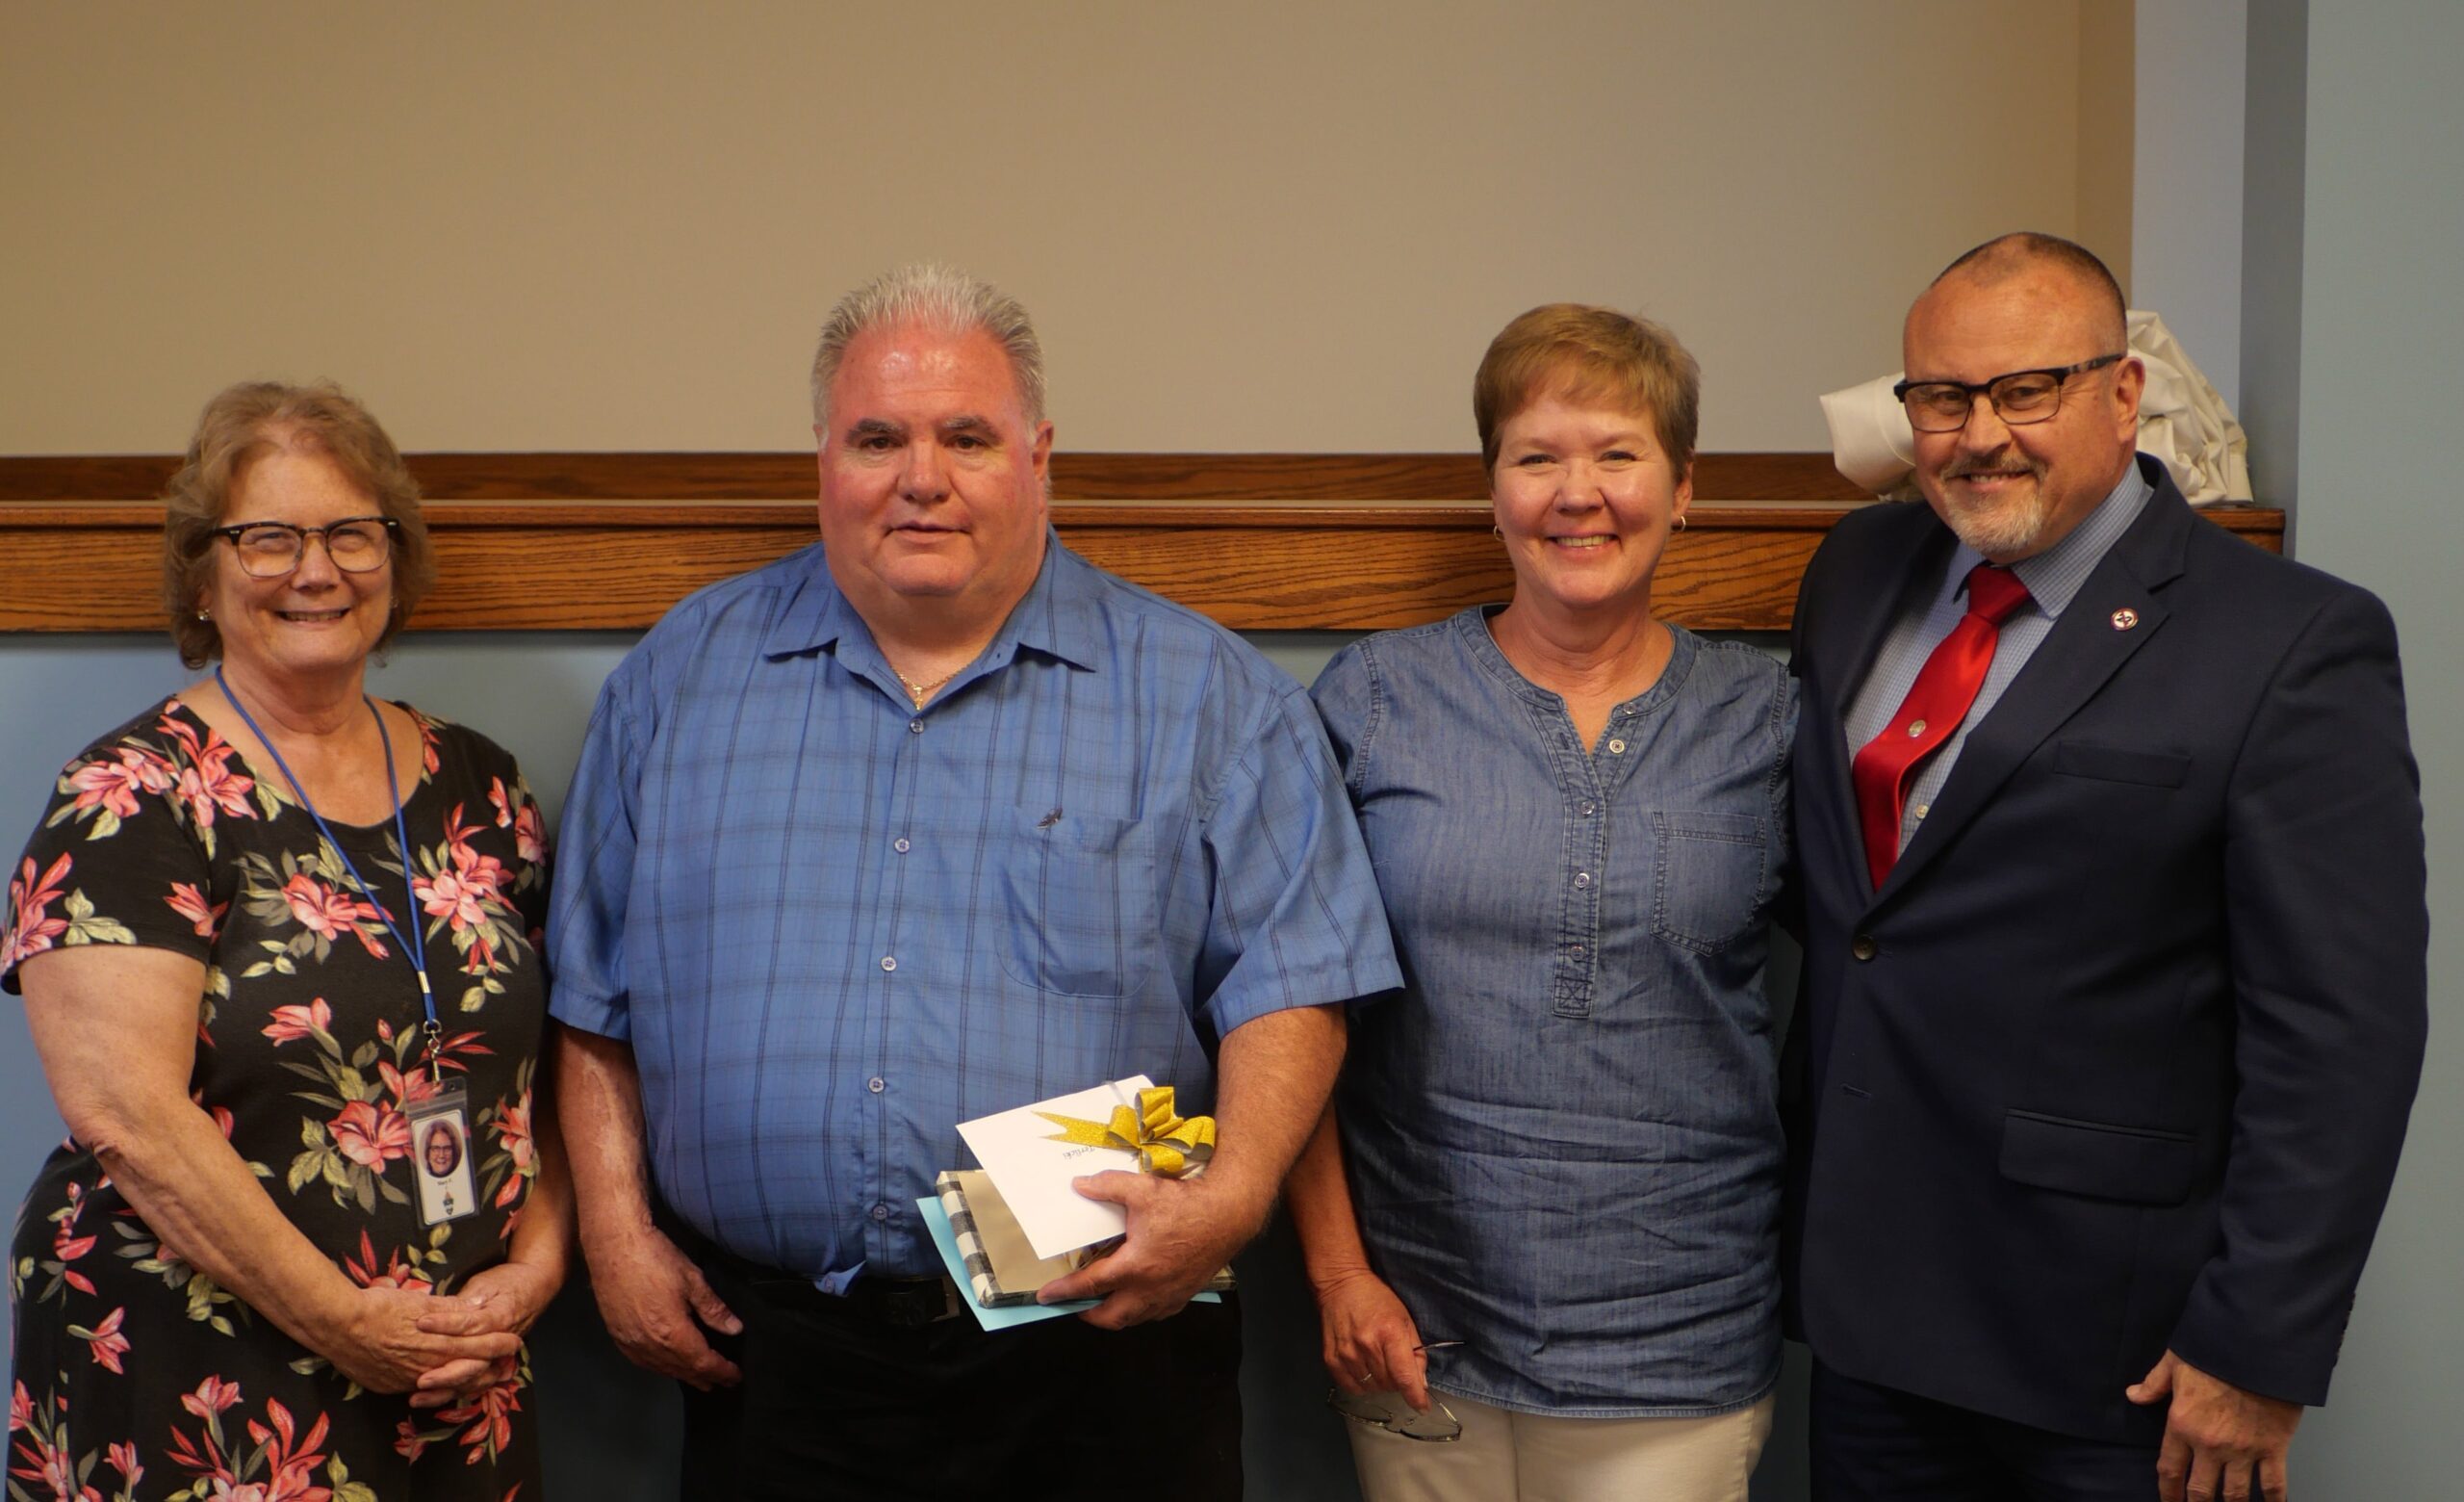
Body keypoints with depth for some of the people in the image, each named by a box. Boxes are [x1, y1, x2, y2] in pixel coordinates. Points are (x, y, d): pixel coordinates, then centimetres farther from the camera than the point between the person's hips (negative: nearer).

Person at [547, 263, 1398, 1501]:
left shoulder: (1206, 694, 2)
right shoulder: (682, 677, 9)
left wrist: (1233, 1192, -18)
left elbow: (1290, 981, -3)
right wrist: (616, 1230, 3)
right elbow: (594, 993, 11)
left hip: (1098, 1344, -1)